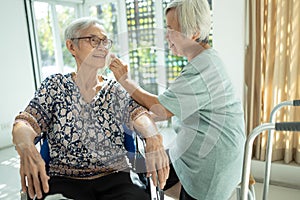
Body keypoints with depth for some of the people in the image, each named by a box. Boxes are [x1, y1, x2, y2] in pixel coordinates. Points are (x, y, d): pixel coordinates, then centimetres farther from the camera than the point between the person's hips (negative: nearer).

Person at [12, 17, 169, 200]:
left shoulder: (117, 90, 7)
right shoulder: (55, 85, 5)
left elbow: (139, 114, -8)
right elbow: (24, 124, -4)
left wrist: (153, 137, -31)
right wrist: (26, 148, -27)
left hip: (115, 179, 1)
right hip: (64, 180, 0)